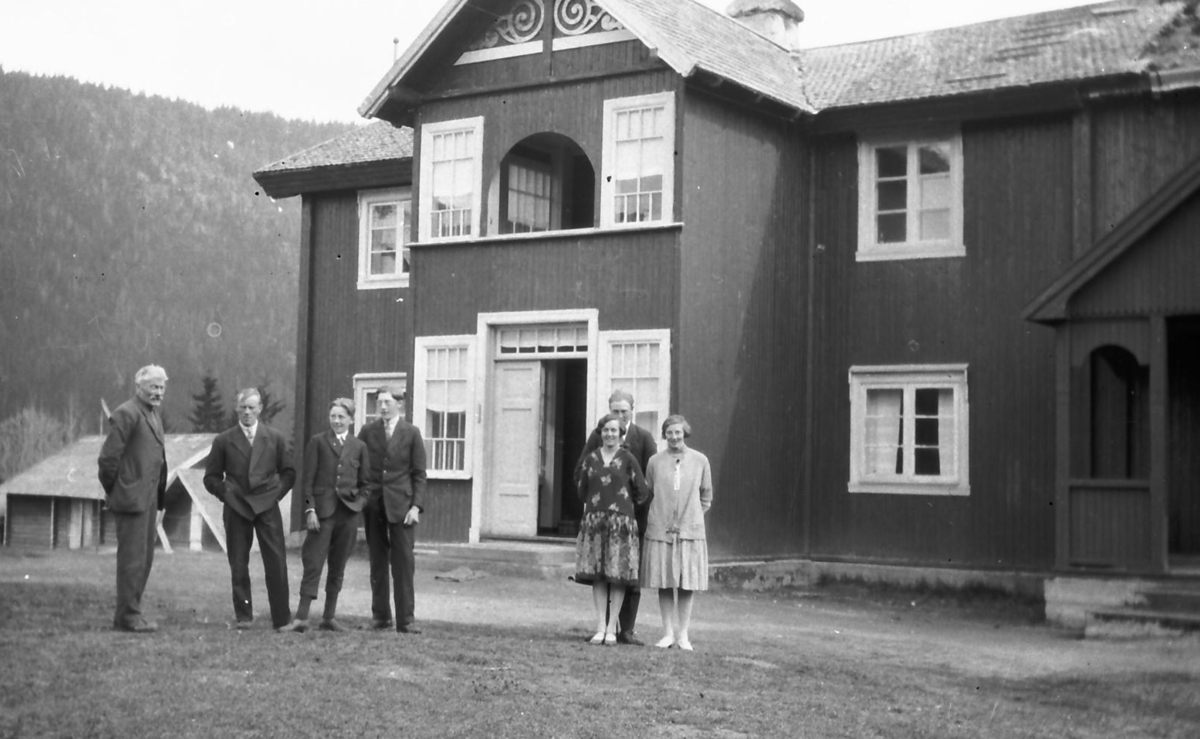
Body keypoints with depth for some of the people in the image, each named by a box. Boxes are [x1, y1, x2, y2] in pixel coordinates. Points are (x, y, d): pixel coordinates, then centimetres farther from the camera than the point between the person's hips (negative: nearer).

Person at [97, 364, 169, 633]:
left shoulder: (153, 414, 17)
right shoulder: (127, 414, -12)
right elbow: (108, 457, -16)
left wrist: (159, 499, 16)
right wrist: (114, 491, -7)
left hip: (149, 498, 9)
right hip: (131, 498, -9)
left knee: (145, 558, 12)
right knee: (132, 558, -5)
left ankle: (129, 613, 19)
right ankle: (127, 616, 0)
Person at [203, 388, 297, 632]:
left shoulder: (275, 439, 7)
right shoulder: (224, 441, 5)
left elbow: (289, 472, 14)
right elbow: (211, 477, 10)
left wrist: (277, 492, 2)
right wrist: (226, 493, -3)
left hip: (267, 506, 0)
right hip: (236, 508, 0)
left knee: (277, 564, -6)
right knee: (238, 565, 3)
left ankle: (282, 619, -2)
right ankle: (243, 616, 14)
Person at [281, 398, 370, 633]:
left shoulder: (359, 447, 12)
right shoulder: (317, 442, 4)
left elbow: (364, 484, 16)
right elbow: (307, 479, 0)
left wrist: (358, 503, -1)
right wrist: (310, 509, -9)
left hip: (348, 514, 3)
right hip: (322, 511, -3)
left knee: (338, 568, 7)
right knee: (313, 565, -8)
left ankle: (329, 617, 14)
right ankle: (302, 616, -9)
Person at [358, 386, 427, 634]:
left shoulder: (411, 433, 3)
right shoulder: (367, 431, 7)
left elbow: (419, 473, 2)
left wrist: (416, 506, -7)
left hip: (400, 504, -2)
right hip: (373, 504, 2)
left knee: (404, 562, -5)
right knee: (377, 562, 6)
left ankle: (406, 619, -2)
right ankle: (380, 615, 14)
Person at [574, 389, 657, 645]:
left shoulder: (644, 438, 3)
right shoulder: (598, 436, 7)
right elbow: (581, 471, 5)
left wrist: (641, 505, -10)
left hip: (634, 515, -1)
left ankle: (627, 629, 4)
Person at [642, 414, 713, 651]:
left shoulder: (700, 461, 4)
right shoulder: (655, 461, 4)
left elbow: (706, 496, 13)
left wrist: (692, 517, 9)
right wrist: (660, 518, 8)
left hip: (690, 530, 0)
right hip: (660, 530, 0)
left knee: (687, 584, 0)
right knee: (663, 583, 2)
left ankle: (683, 635, 7)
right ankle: (668, 633, 10)